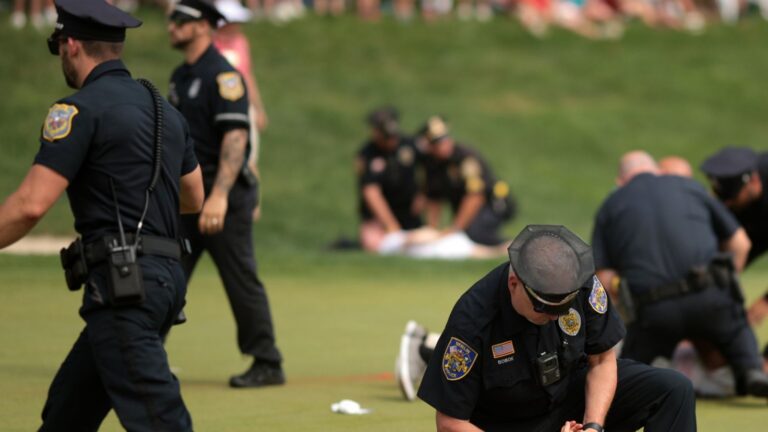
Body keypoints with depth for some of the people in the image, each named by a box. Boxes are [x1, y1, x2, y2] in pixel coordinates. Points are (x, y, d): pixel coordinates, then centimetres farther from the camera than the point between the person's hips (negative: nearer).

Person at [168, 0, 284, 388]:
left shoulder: (222, 76, -13)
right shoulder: (180, 76, 15)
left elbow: (236, 137, -22)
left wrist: (219, 196, -30)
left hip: (224, 195, -9)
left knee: (241, 280, -3)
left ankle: (267, 365, 5)